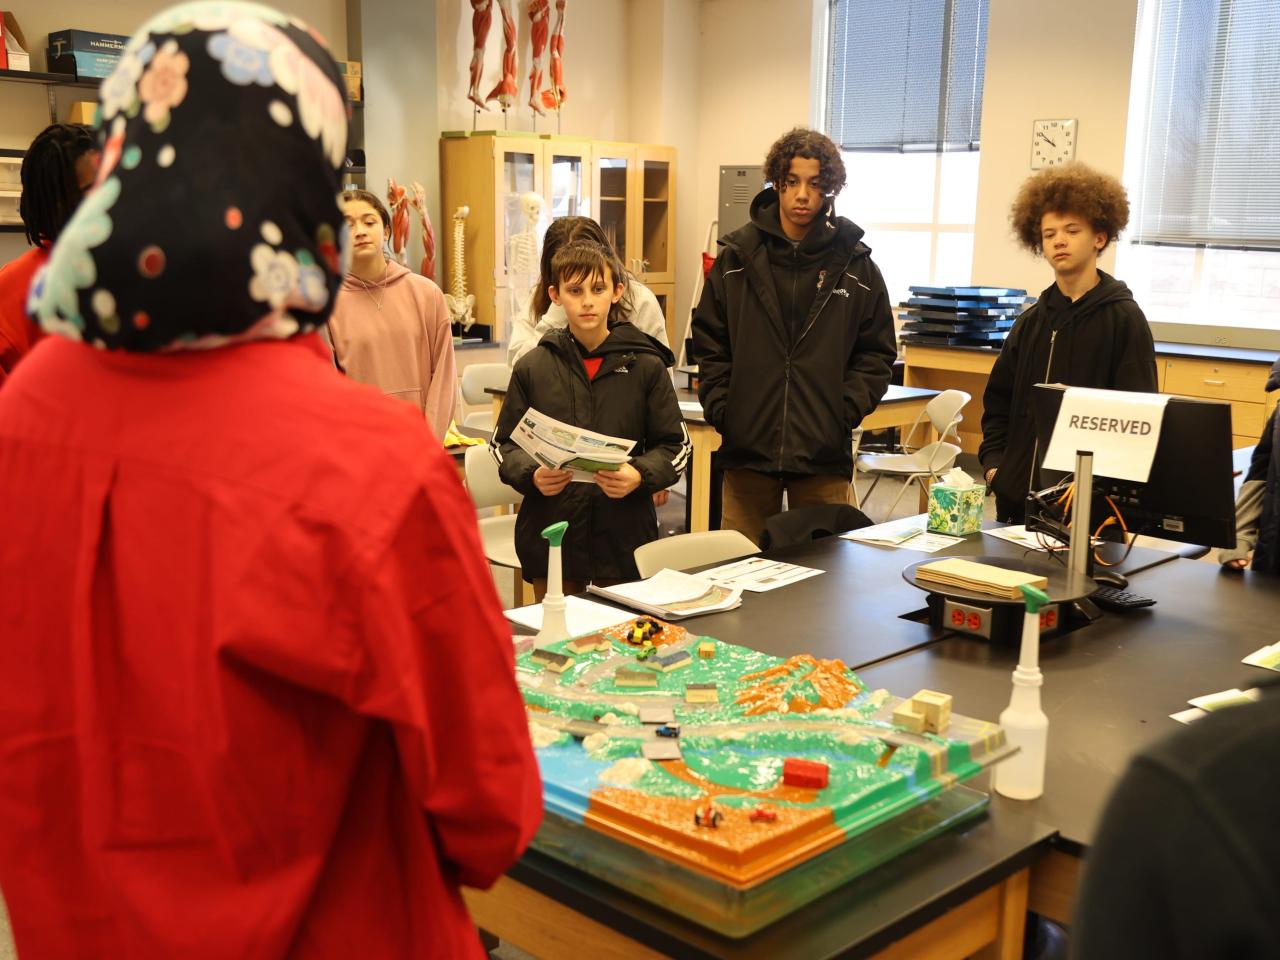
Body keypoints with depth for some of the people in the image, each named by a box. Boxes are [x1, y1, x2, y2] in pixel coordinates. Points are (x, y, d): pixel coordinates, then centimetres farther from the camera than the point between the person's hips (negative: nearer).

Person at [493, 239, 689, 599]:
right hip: (550, 538, 1)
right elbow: (504, 443, 8)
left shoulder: (646, 365, 2)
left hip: (625, 538, 0)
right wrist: (532, 475, -12)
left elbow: (674, 445, 4)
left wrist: (640, 476, -15)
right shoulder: (532, 367, 4)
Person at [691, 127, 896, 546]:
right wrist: (721, 407, -2)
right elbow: (709, 344, 7)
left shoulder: (855, 264, 3)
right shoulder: (737, 257, 4)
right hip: (747, 448, 0)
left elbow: (877, 352, 7)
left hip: (825, 452, 0)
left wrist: (846, 410, -5)